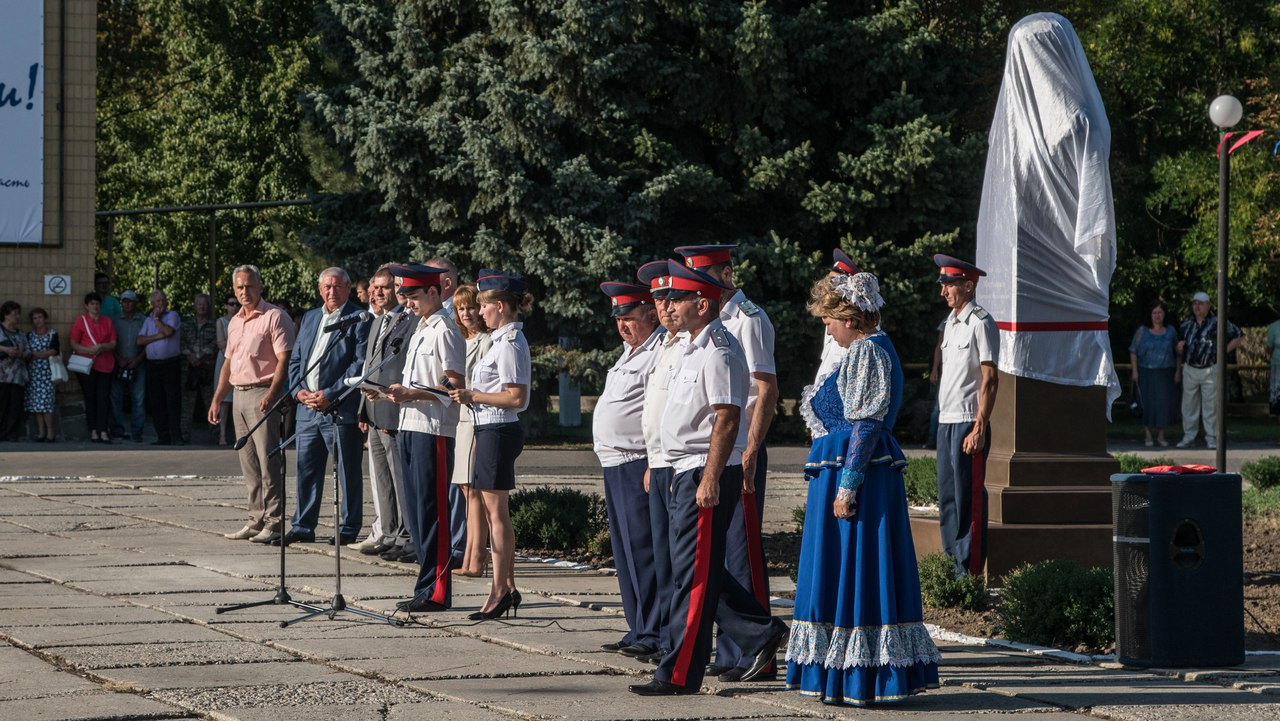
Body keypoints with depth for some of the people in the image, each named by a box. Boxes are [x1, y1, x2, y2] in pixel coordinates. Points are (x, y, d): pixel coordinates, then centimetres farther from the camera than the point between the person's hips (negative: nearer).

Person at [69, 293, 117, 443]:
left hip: (105, 365, 2)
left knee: (103, 397, -5)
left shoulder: (107, 322, 12)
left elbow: (113, 344, 9)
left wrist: (101, 347, -12)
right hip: (86, 363, -2)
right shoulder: (81, 321, 4)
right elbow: (73, 344, 0)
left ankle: (103, 431, -8)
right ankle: (93, 431, 4)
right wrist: (88, 350, -16)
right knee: (90, 398, 0)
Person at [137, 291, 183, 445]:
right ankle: (163, 437, 10)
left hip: (170, 364, -5)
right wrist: (158, 336, -7)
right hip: (153, 364, 5)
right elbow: (140, 340, 6)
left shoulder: (172, 315, 4)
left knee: (173, 401, -8)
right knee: (156, 403, 5)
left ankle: (176, 437, -10)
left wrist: (156, 318, -1)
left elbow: (168, 331, -14)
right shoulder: (147, 319, 17)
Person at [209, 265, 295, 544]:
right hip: (238, 395, 8)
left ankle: (274, 523, -10)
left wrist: (271, 395, -24)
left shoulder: (274, 317, -7)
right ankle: (256, 520, 14)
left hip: (262, 393, -8)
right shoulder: (235, 322, 18)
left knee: (269, 461, -10)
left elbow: (284, 360, -13)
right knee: (249, 464, 9)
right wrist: (217, 399, 19)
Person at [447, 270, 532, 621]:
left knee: (495, 511, -6)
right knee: (496, 511, 13)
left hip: (498, 431, -10)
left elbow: (516, 397, -22)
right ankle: (508, 588, 18)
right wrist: (468, 391, 12)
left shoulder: (509, 344, -16)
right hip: (491, 430, 10)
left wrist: (473, 396, -18)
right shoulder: (506, 340, 15)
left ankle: (499, 590, -4)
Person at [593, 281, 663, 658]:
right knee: (626, 551, 12)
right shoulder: (629, 354, 20)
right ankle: (639, 627, 17)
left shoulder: (661, 354, -12)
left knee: (643, 548, -11)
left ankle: (653, 633, -9)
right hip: (615, 465, 10)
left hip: (640, 464, -10)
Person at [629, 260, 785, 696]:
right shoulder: (695, 349, 16)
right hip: (688, 473, 11)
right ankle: (761, 634, 21)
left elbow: (727, 420, -21)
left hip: (707, 475, -11)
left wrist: (709, 480, -25)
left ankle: (679, 675, -4)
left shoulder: (718, 352, -16)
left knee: (693, 572, -7)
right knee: (700, 569, 14)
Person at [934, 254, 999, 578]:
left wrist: (979, 428, -18)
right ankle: (952, 562, 19)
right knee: (947, 495, 12)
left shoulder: (981, 323, -11)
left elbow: (990, 380, -14)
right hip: (946, 420, 9)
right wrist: (943, 419, 14)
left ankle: (971, 570, -4)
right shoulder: (952, 321, 16)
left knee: (969, 497, -6)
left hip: (968, 422, -9)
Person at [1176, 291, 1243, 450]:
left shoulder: (1218, 323, -2)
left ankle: (1212, 438, 4)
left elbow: (1239, 337, 2)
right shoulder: (1186, 325, 11)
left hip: (1210, 370, -4)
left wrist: (1223, 351, -4)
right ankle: (1188, 437, 12)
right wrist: (1179, 349, -6)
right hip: (1189, 369, 4)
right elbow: (1180, 349, 18)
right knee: (1189, 405, 6)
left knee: (1211, 405, -1)